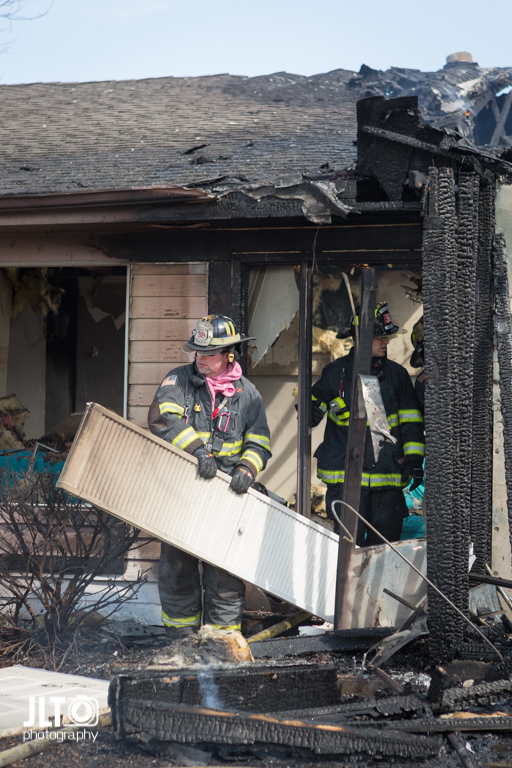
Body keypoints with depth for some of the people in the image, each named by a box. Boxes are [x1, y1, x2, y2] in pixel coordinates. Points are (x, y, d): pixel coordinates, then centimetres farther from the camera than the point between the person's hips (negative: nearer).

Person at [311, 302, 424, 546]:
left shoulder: (396, 374, 9)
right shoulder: (335, 372, 4)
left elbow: (410, 422, 10)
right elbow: (313, 410, 18)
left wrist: (414, 459, 2)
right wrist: (309, 412, -4)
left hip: (388, 476, 2)